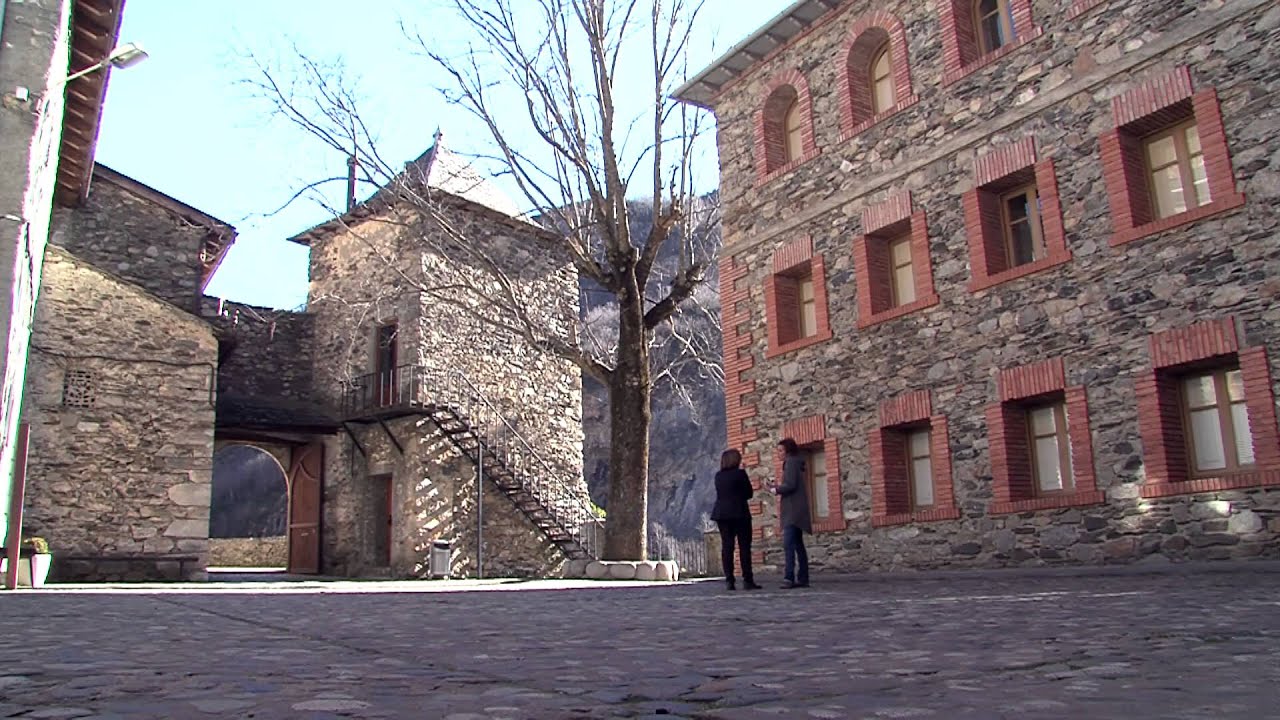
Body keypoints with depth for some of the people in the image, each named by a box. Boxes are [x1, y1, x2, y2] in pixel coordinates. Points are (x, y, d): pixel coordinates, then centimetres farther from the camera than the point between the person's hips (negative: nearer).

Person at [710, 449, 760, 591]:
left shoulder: (718, 476, 8)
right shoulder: (740, 473, -7)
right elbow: (749, 493, -1)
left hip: (722, 514, 5)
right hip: (739, 513, -5)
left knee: (726, 547, 3)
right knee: (744, 546, -1)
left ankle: (729, 580, 0)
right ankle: (747, 580, -5)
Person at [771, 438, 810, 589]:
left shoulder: (790, 462, -9)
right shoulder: (796, 463, 21)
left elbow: (790, 485, -19)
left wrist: (777, 490, -4)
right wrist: (778, 488, 14)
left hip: (793, 510, -11)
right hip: (796, 510, 11)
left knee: (788, 544, -19)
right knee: (798, 544, 11)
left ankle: (789, 577, -26)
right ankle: (803, 578, 13)